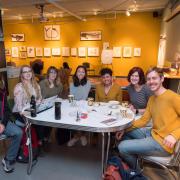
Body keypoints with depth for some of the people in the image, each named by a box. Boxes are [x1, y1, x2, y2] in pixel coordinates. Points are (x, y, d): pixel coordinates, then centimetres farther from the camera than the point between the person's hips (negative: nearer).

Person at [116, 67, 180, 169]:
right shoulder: (151, 99, 8)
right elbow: (143, 120, 9)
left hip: (163, 143, -9)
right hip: (152, 133, 9)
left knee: (122, 147, -11)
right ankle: (132, 156, 30)